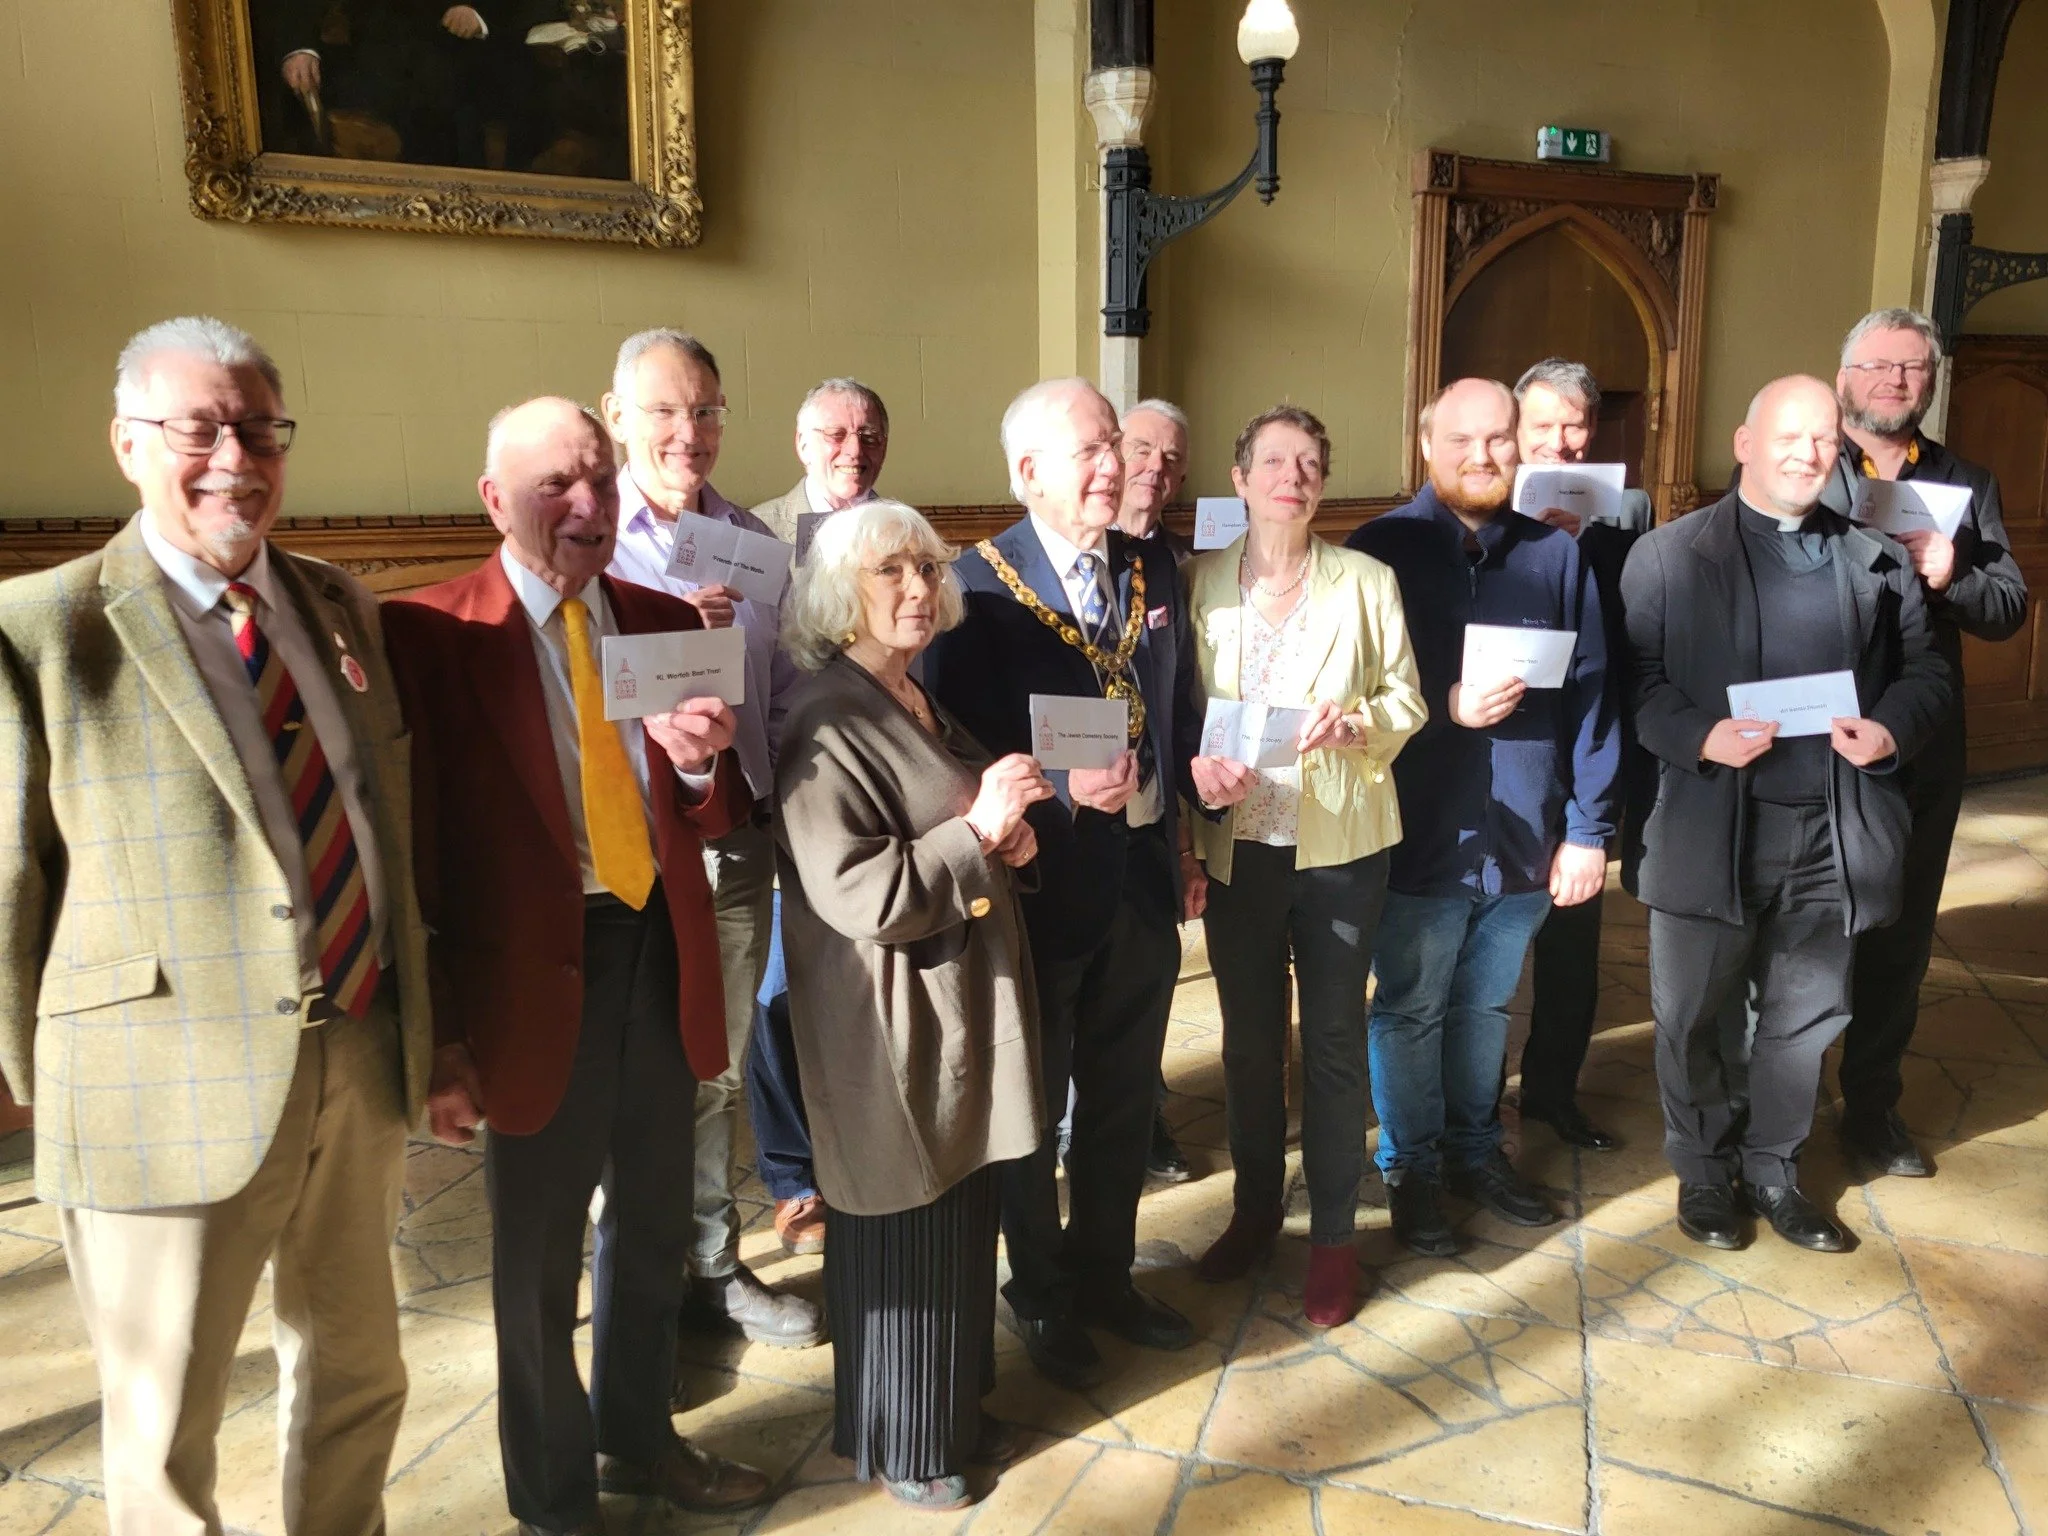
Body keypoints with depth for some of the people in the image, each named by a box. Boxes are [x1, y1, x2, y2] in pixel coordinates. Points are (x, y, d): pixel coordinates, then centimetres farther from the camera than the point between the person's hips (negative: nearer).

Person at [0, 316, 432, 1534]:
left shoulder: (344, 607, 6)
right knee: (166, 1432, 14)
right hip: (178, 1096, -5)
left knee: (358, 1377, 22)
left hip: (365, 1069, 5)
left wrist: (426, 1035, 12)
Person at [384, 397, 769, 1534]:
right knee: (539, 1262, 13)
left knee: (654, 1229, 22)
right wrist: (441, 1035, -12)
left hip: (659, 955, 5)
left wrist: (702, 761, -14)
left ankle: (639, 1441, 47)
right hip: (535, 972, -5)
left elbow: (710, 820, 8)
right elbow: (419, 850, -11)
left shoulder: (663, 620, 5)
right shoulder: (429, 633, -10)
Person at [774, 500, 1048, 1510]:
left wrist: (1007, 840, 2)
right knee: (905, 1236, 8)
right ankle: (896, 1441, 30)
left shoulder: (924, 703, 9)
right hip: (892, 1019, -9)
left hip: (966, 999, 9)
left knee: (965, 1221, 19)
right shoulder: (829, 723, -19)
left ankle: (955, 1412, 39)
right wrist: (977, 832, -21)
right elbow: (854, 893, -25)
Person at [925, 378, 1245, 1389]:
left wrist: (1198, 767, -9)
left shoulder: (1155, 577, 5)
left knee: (1123, 1097, 20)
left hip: (1143, 878, 6)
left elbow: (1181, 717, 12)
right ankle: (1041, 1297, 37)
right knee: (1033, 1103, 15)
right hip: (1042, 882, -5)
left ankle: (1106, 1275, 43)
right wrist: (1062, 789, -29)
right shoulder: (979, 586, -14)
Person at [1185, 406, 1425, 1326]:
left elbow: (1407, 698, 0)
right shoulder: (1201, 581, 1)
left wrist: (1358, 722, -20)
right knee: (1249, 1036, 14)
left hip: (1340, 844, -1)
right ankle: (1255, 1209, 34)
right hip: (1238, 844, 2)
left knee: (1334, 1038, 8)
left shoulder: (1367, 583, -3)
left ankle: (1334, 1236, 24)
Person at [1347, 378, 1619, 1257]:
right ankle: (1410, 1170, 29)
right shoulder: (1380, 551, -6)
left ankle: (1476, 1152, 38)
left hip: (1524, 839, 3)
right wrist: (1446, 707, -19)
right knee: (1410, 1014, 11)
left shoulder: (1555, 555, 2)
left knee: (1486, 1008, 19)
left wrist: (1588, 829, 0)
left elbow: (1589, 696, 2)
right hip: (1419, 840, -3)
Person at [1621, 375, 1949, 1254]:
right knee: (1691, 1015, 9)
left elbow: (1924, 674, 11)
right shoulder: (1668, 555, -1)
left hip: (1832, 830, 3)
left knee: (1804, 1016, 13)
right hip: (1709, 830, -3)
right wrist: (1700, 737, -22)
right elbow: (1636, 681, -6)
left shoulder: (1878, 561, 10)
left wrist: (1891, 730, -9)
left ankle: (1773, 1172, 32)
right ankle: (1704, 1172, 29)